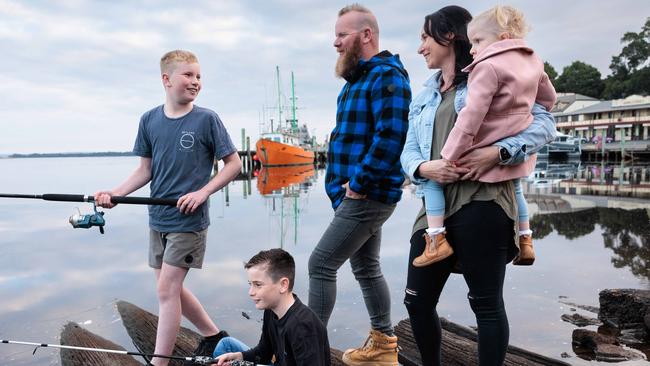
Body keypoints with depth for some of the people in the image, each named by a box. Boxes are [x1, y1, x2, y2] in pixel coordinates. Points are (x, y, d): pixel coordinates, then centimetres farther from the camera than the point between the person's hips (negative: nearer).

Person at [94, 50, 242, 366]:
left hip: (189, 220, -5)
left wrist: (203, 192, -16)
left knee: (166, 289, -5)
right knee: (172, 288, 14)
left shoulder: (206, 119, -10)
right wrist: (115, 193, -8)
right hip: (157, 219, 6)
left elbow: (234, 163, -5)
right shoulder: (149, 120, 2)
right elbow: (145, 170, 7)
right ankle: (213, 335, 34)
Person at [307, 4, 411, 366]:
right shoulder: (358, 79, 17)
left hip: (367, 195, -10)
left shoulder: (386, 76, -14)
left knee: (321, 264, -8)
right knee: (367, 268, 16)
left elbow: (389, 138, -26)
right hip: (356, 195, 10)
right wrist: (342, 187, 13)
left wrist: (359, 182, -20)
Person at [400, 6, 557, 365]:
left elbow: (544, 123, -5)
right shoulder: (423, 97, 21)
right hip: (435, 206, 7)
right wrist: (424, 168, -10)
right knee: (417, 301, 11)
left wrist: (497, 152, -20)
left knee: (486, 303, 2)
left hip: (480, 203, -6)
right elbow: (409, 151, 13)